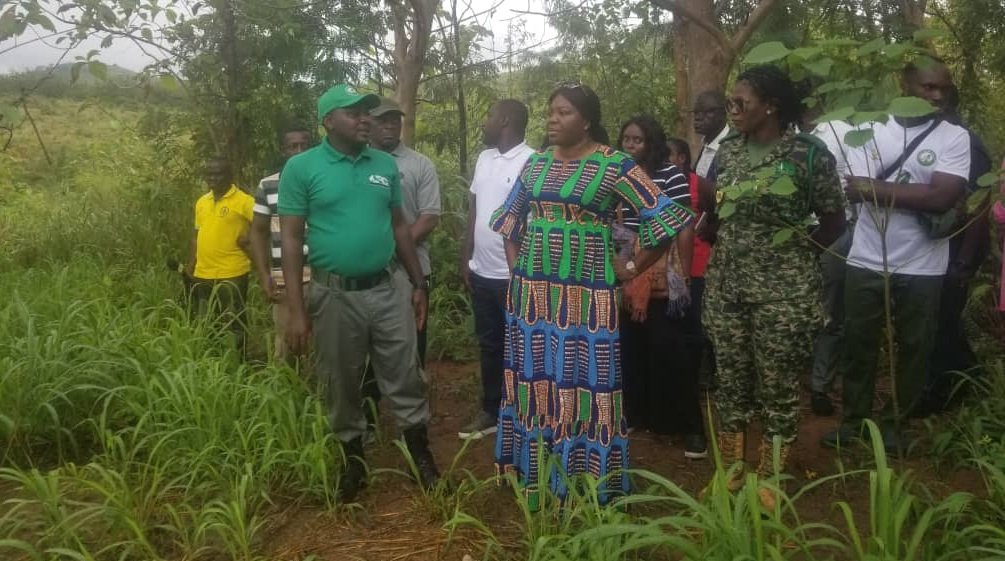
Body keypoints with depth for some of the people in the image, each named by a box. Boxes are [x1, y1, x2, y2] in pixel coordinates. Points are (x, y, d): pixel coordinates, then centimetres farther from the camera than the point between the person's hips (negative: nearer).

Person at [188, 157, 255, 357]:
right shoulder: (201, 202, 12)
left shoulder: (244, 201, -9)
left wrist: (249, 241, -20)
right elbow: (197, 235, 20)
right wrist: (191, 264, 15)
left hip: (232, 274, -7)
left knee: (233, 323, 1)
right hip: (202, 274, 7)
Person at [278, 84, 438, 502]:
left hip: (389, 289, 3)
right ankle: (353, 463, 30)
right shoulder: (301, 168, -6)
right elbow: (291, 239, -7)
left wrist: (418, 283, 12)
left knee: (405, 379, 10)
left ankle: (422, 457, 26)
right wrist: (297, 311, -11)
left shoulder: (385, 165, 6)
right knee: (342, 386, 12)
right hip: (335, 295, -2)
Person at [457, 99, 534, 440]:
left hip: (514, 275, -7)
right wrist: (465, 259, 13)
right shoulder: (484, 158, 10)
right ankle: (491, 412, 30)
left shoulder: (531, 162, -14)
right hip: (482, 272, 7)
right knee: (489, 346, 17)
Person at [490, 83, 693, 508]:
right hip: (532, 294, 5)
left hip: (583, 295, -5)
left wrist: (631, 269, -5)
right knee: (535, 385, 11)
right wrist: (515, 264, 12)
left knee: (581, 386, 1)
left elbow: (664, 217, -8)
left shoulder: (615, 165, -7)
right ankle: (537, 480, 25)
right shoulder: (536, 163, 10)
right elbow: (510, 218, 23)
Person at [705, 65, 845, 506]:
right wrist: (726, 248, 9)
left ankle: (768, 479, 20)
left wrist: (796, 254, -2)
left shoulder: (809, 153, -8)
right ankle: (730, 470, 26)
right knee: (730, 380, 12)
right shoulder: (727, 151, 6)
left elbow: (834, 221, -1)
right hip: (726, 285, 5)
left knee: (777, 386, 5)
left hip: (783, 290, -4)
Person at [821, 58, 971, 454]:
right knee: (858, 344, 10)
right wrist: (918, 198, -15)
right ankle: (853, 419, 25)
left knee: (913, 349, 10)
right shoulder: (873, 131, 2)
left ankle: (894, 423, 27)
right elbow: (853, 190, -8)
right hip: (866, 262, 1)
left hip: (922, 268, -1)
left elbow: (943, 198, -16)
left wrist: (877, 187, -14)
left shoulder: (955, 138, -3)